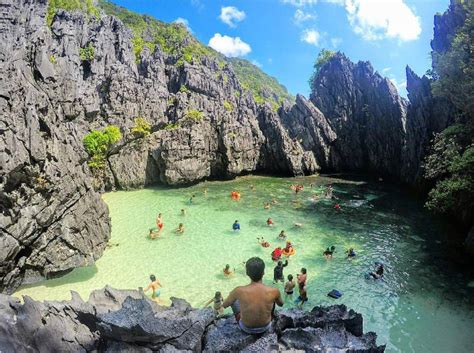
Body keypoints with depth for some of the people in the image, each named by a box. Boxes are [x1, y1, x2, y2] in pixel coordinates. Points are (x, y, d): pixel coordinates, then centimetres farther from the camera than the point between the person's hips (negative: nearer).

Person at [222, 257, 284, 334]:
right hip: (266, 328, 1)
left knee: (234, 300, 20)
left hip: (247, 329, -1)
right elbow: (281, 304, -1)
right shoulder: (274, 291, -26)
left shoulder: (239, 291, -28)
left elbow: (224, 305, -7)